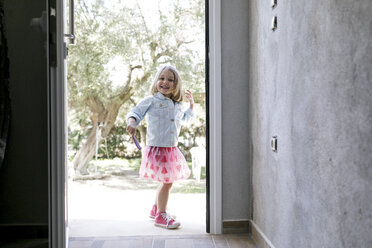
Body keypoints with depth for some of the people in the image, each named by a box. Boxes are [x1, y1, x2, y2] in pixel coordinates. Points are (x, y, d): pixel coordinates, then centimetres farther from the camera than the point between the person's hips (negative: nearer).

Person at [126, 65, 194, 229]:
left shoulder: (177, 105, 14)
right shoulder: (151, 101, -5)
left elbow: (184, 119, 33)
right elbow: (135, 112, -11)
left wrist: (191, 104, 24)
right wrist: (131, 122, -31)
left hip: (172, 150, 7)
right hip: (156, 148, -7)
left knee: (166, 182, 16)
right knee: (167, 182, -8)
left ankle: (155, 209, 35)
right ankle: (161, 216, 6)